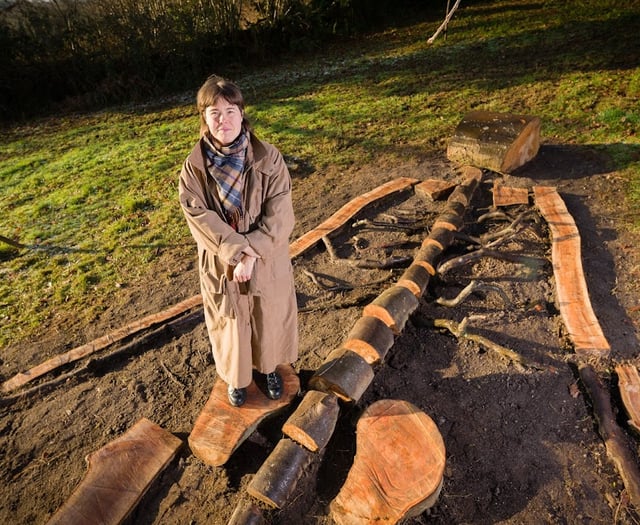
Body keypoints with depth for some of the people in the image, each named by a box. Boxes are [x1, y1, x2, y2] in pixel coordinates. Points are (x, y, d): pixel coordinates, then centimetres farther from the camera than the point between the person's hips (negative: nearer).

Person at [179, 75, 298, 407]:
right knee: (230, 324, 17)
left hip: (268, 261, 0)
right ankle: (237, 376, 44)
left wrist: (252, 253, -22)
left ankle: (269, 367, 47)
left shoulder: (268, 158, -12)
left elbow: (279, 215, -15)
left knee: (269, 317, 18)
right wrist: (237, 253, -22)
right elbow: (200, 217, -14)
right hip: (221, 264, 0)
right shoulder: (194, 166, -10)